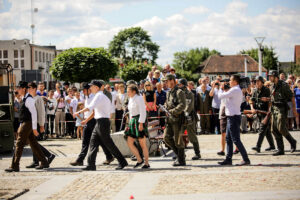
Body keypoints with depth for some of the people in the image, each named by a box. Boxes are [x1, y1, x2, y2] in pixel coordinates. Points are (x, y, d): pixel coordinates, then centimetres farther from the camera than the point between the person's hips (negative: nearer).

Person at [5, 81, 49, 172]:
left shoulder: (29, 99, -15)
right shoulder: (24, 99, 16)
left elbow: (34, 113, -19)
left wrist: (34, 128, -21)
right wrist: (21, 126, 23)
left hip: (27, 124, -10)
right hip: (25, 124, 10)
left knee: (19, 144, -8)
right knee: (33, 144, 12)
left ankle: (14, 166, -6)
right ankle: (44, 162, 18)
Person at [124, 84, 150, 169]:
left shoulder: (139, 98, -11)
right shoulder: (131, 99, 15)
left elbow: (143, 111, -16)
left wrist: (141, 123, -21)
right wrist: (130, 122, 20)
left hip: (140, 121, -9)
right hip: (133, 121, 9)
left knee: (142, 144, -3)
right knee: (129, 142, 1)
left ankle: (147, 163, 4)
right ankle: (139, 160, 9)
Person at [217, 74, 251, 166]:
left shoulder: (234, 90, -16)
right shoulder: (238, 90, 17)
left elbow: (220, 96, -15)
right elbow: (227, 96, 20)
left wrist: (221, 89, 3)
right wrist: (224, 90, 12)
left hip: (233, 117, -10)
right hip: (232, 117, 10)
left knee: (236, 140, -8)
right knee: (228, 139, 12)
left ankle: (246, 159, -7)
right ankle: (228, 159, 15)